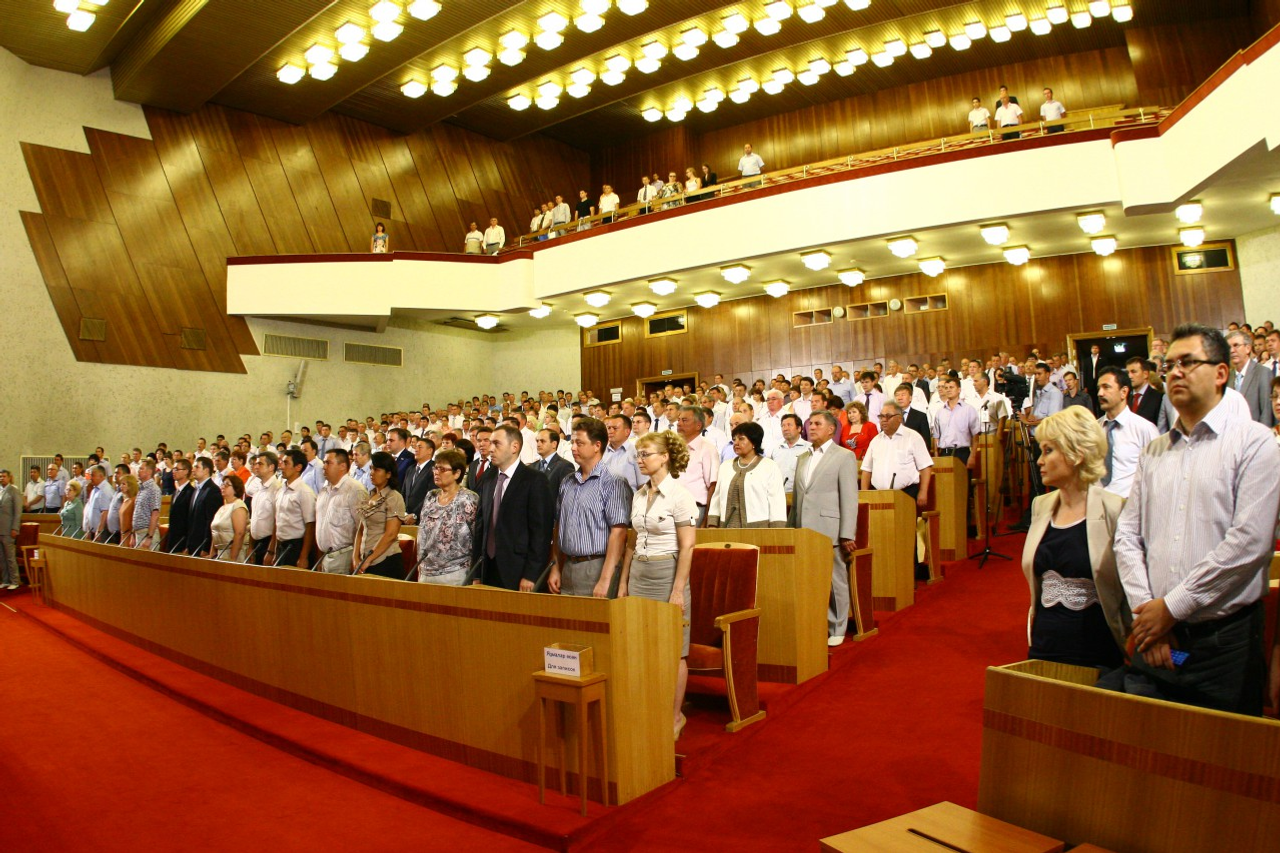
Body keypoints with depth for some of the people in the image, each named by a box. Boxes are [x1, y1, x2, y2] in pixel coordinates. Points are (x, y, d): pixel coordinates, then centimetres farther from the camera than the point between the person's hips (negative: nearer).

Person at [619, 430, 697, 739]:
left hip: (667, 572, -6)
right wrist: (624, 582, 12)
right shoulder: (639, 496, 10)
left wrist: (678, 590, -16)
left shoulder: (679, 495, -11)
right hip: (639, 573, 7)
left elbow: (687, 547, -13)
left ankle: (675, 716, 16)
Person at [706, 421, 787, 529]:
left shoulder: (770, 467, 4)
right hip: (728, 527, 4)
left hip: (759, 528, -4)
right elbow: (716, 499, 16)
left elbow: (777, 502, -3)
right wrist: (712, 526, 6)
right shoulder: (725, 466, 18)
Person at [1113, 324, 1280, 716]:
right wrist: (1145, 610, -7)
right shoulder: (1153, 452, 13)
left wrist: (1172, 606, -11)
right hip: (1154, 641, 4)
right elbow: (1128, 535, 6)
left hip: (1224, 639, -4)